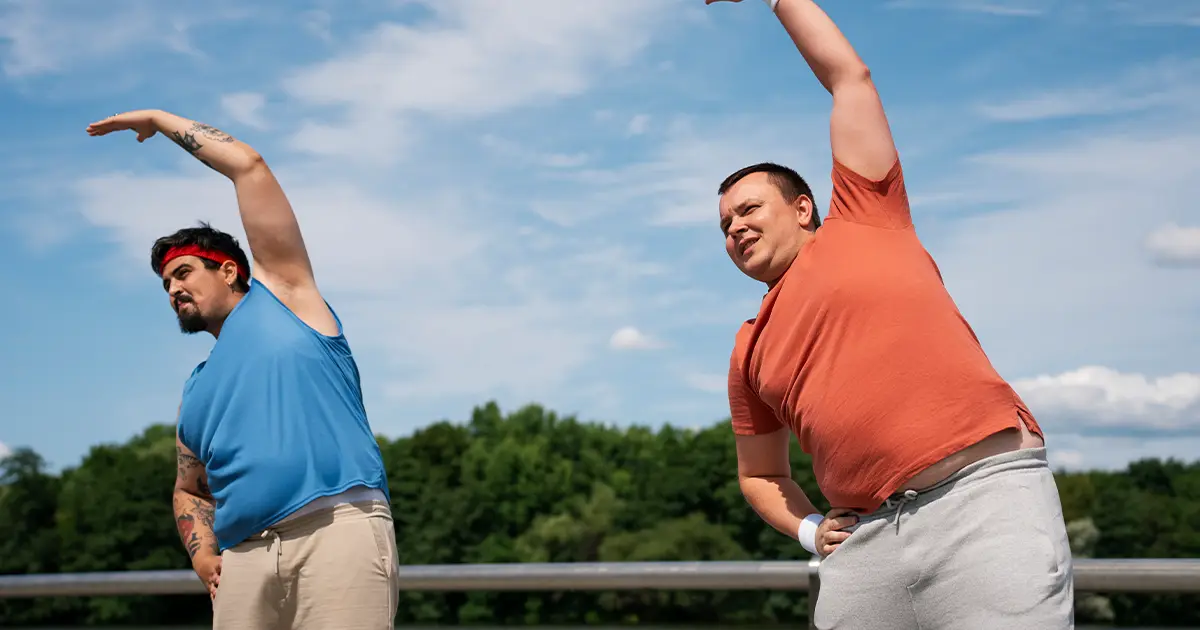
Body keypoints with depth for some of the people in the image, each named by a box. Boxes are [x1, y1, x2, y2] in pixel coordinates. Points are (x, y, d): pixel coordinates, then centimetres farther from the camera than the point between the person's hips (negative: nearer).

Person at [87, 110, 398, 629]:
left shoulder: (281, 293, 17)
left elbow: (247, 166, 15)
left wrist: (160, 120, 26)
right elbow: (190, 491, 36)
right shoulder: (196, 390, 29)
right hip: (245, 558, 6)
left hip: (339, 527, -5)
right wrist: (203, 554, 15)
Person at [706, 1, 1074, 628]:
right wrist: (808, 528, 10)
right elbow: (759, 475, 29)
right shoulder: (749, 350, 20)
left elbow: (849, 76, 14)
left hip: (984, 490, -4)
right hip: (864, 537, 5)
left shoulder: (864, 220, 11)